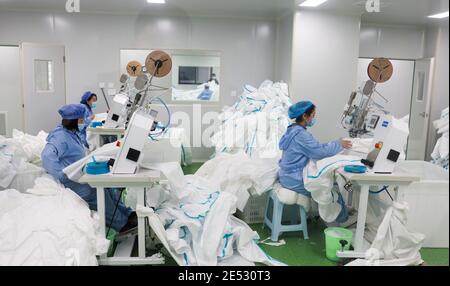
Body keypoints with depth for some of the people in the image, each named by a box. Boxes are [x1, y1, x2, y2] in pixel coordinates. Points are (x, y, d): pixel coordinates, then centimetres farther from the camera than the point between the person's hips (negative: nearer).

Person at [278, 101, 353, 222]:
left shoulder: (294, 130, 9)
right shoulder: (300, 134, -23)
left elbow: (314, 148, 12)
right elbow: (320, 152, -23)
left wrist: (336, 144, 4)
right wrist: (339, 145, -8)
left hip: (290, 175, 10)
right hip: (295, 180, -10)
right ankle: (343, 221, 20)